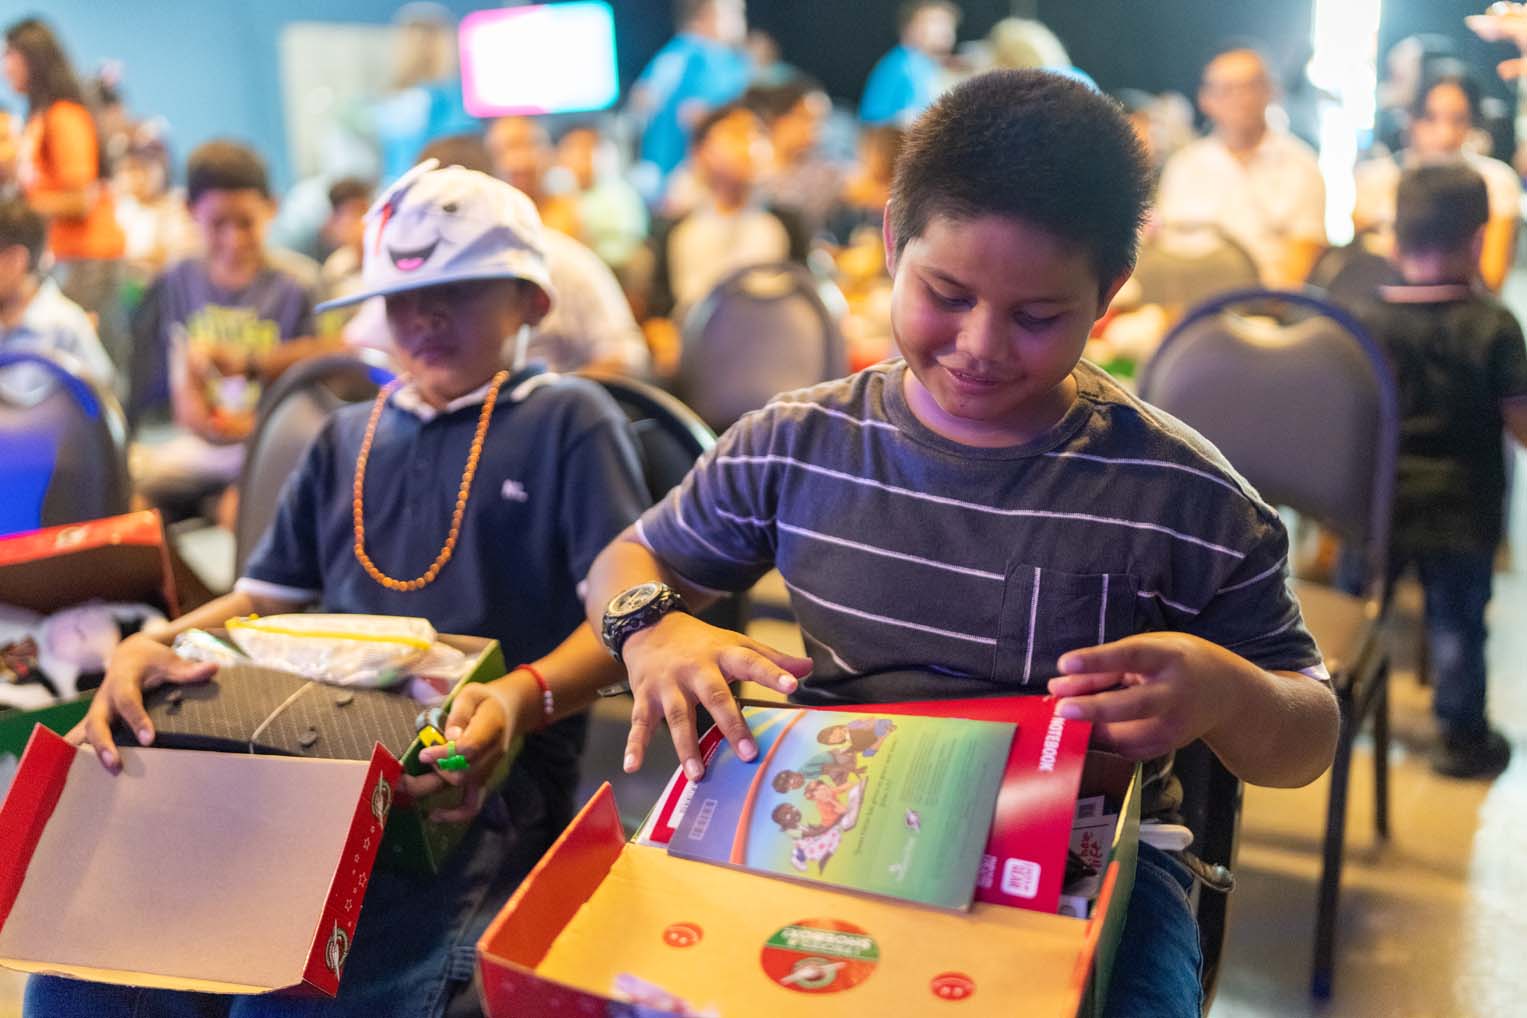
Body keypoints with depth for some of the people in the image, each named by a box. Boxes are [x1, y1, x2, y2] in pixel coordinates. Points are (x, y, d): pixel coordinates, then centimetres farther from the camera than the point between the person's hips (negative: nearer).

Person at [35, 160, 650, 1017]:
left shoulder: (568, 421, 8)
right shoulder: (348, 440, 26)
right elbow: (264, 596, 23)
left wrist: (525, 696, -23)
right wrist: (148, 647, 1)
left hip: (480, 768, -4)